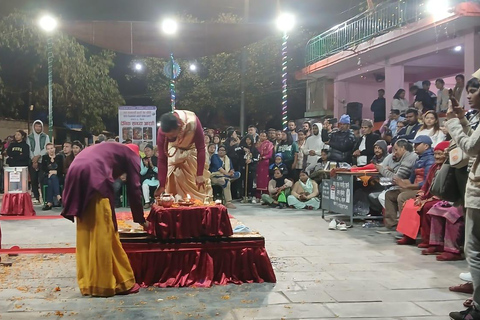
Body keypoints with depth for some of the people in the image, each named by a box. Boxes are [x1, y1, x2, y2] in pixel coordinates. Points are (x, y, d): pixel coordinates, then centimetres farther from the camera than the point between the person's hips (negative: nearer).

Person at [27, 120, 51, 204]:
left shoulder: (45, 137, 7)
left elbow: (46, 149, -3)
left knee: (42, 179, -10)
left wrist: (38, 156, -15)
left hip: (42, 161, -2)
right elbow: (28, 149, 2)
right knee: (34, 180, 1)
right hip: (32, 162, 2)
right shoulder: (29, 137, 9)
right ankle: (36, 198, 6)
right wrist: (33, 160, -9)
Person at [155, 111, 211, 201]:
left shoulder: (193, 123, -39)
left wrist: (200, 174, -27)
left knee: (200, 182, 1)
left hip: (193, 149, -1)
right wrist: (162, 185, -23)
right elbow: (162, 159, -24)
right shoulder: (162, 132, -33)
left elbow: (201, 149, -29)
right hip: (175, 152, 1)